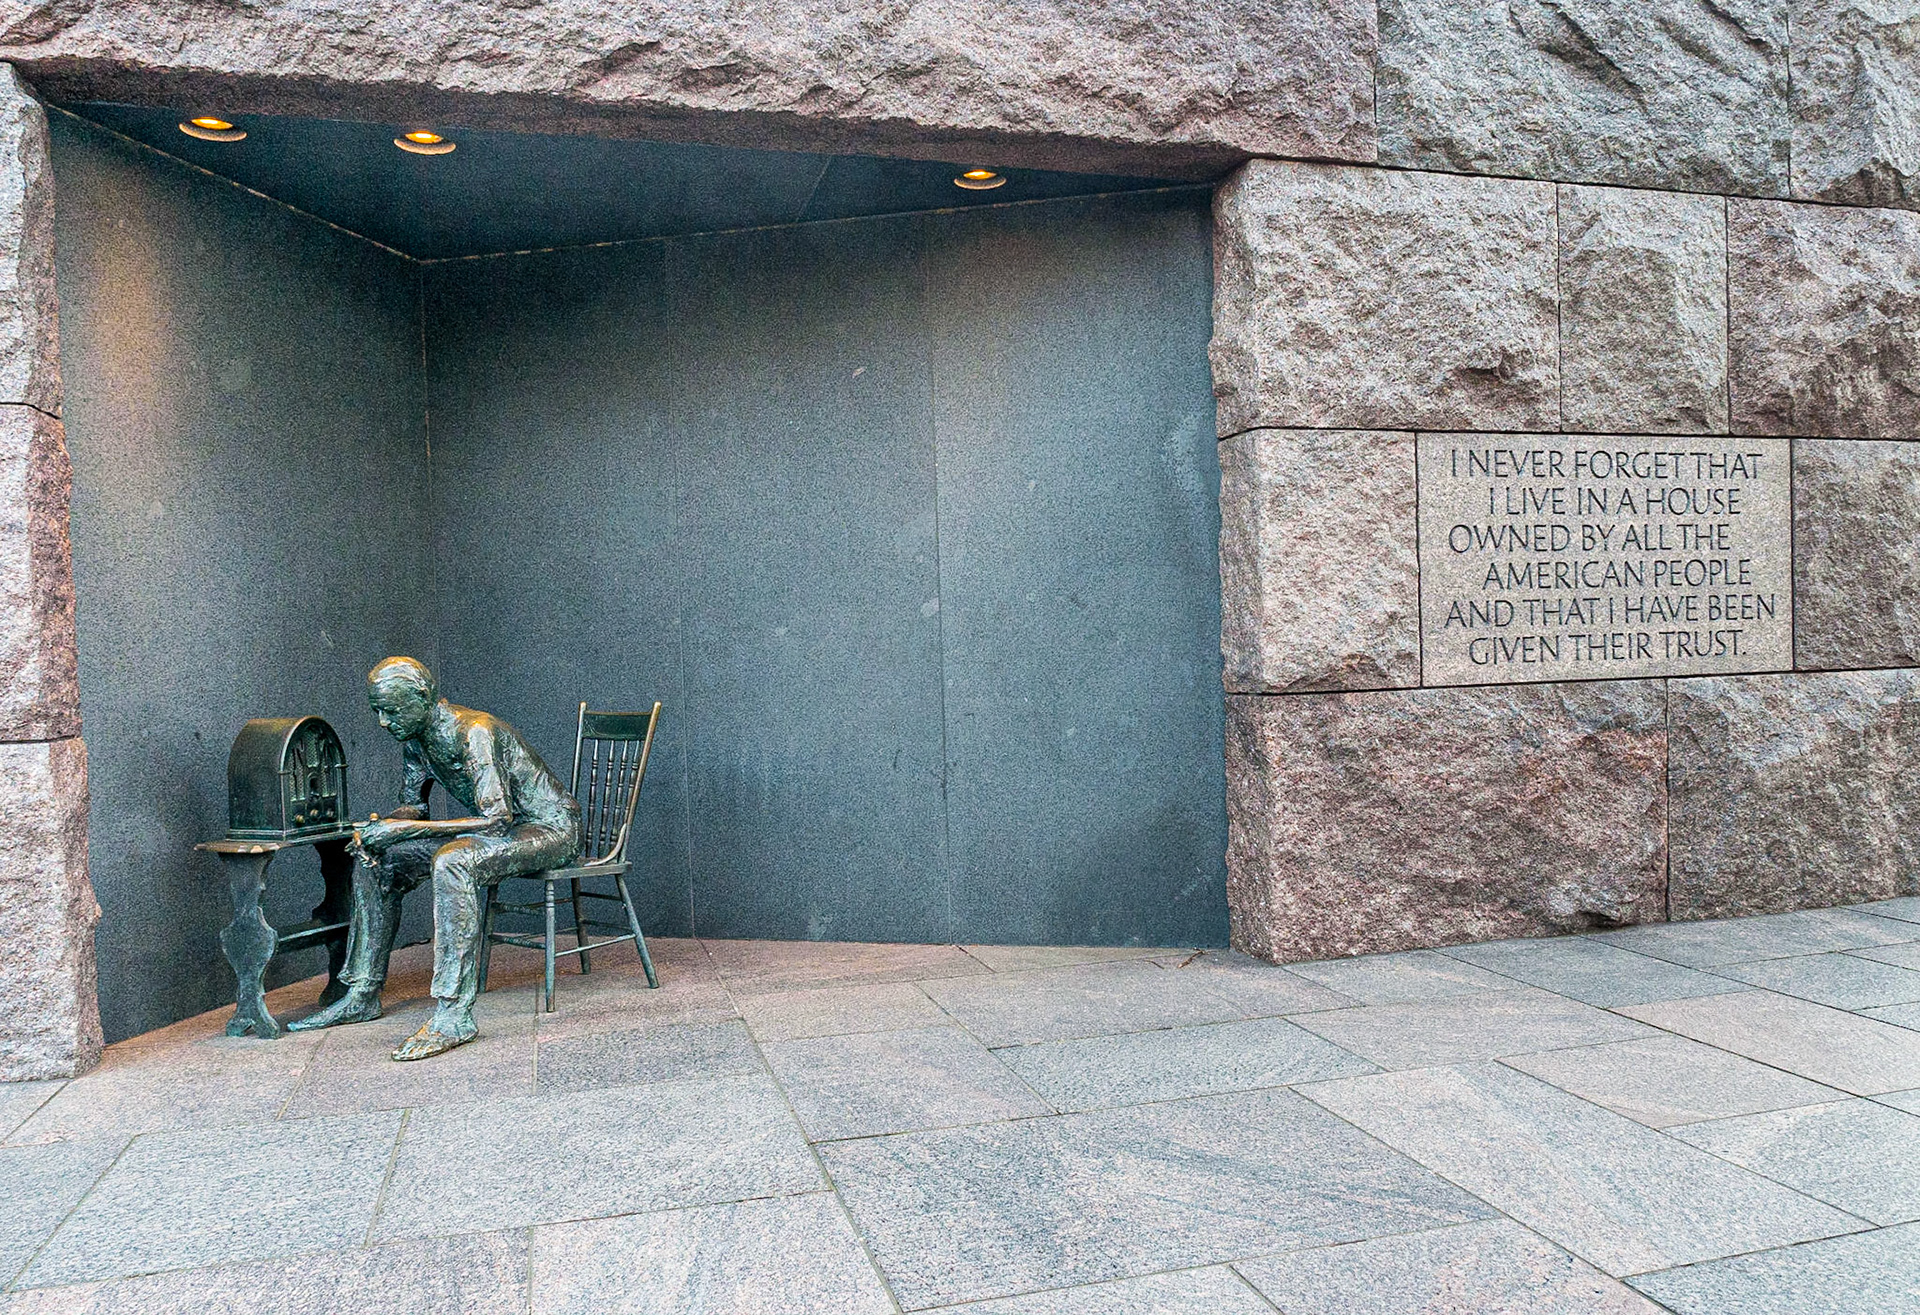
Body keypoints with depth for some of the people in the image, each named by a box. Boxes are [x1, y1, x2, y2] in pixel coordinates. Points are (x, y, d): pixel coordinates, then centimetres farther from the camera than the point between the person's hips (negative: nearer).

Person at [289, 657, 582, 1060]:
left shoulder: (473, 732, -26)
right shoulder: (416, 739, 2)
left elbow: (497, 821, -32)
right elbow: (413, 805, 14)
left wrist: (405, 828, -31)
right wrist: (381, 825, -9)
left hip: (550, 828, -9)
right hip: (500, 826, 9)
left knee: (451, 862, -36)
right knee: (377, 862, 4)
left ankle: (454, 1014, -35)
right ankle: (362, 994, 13)